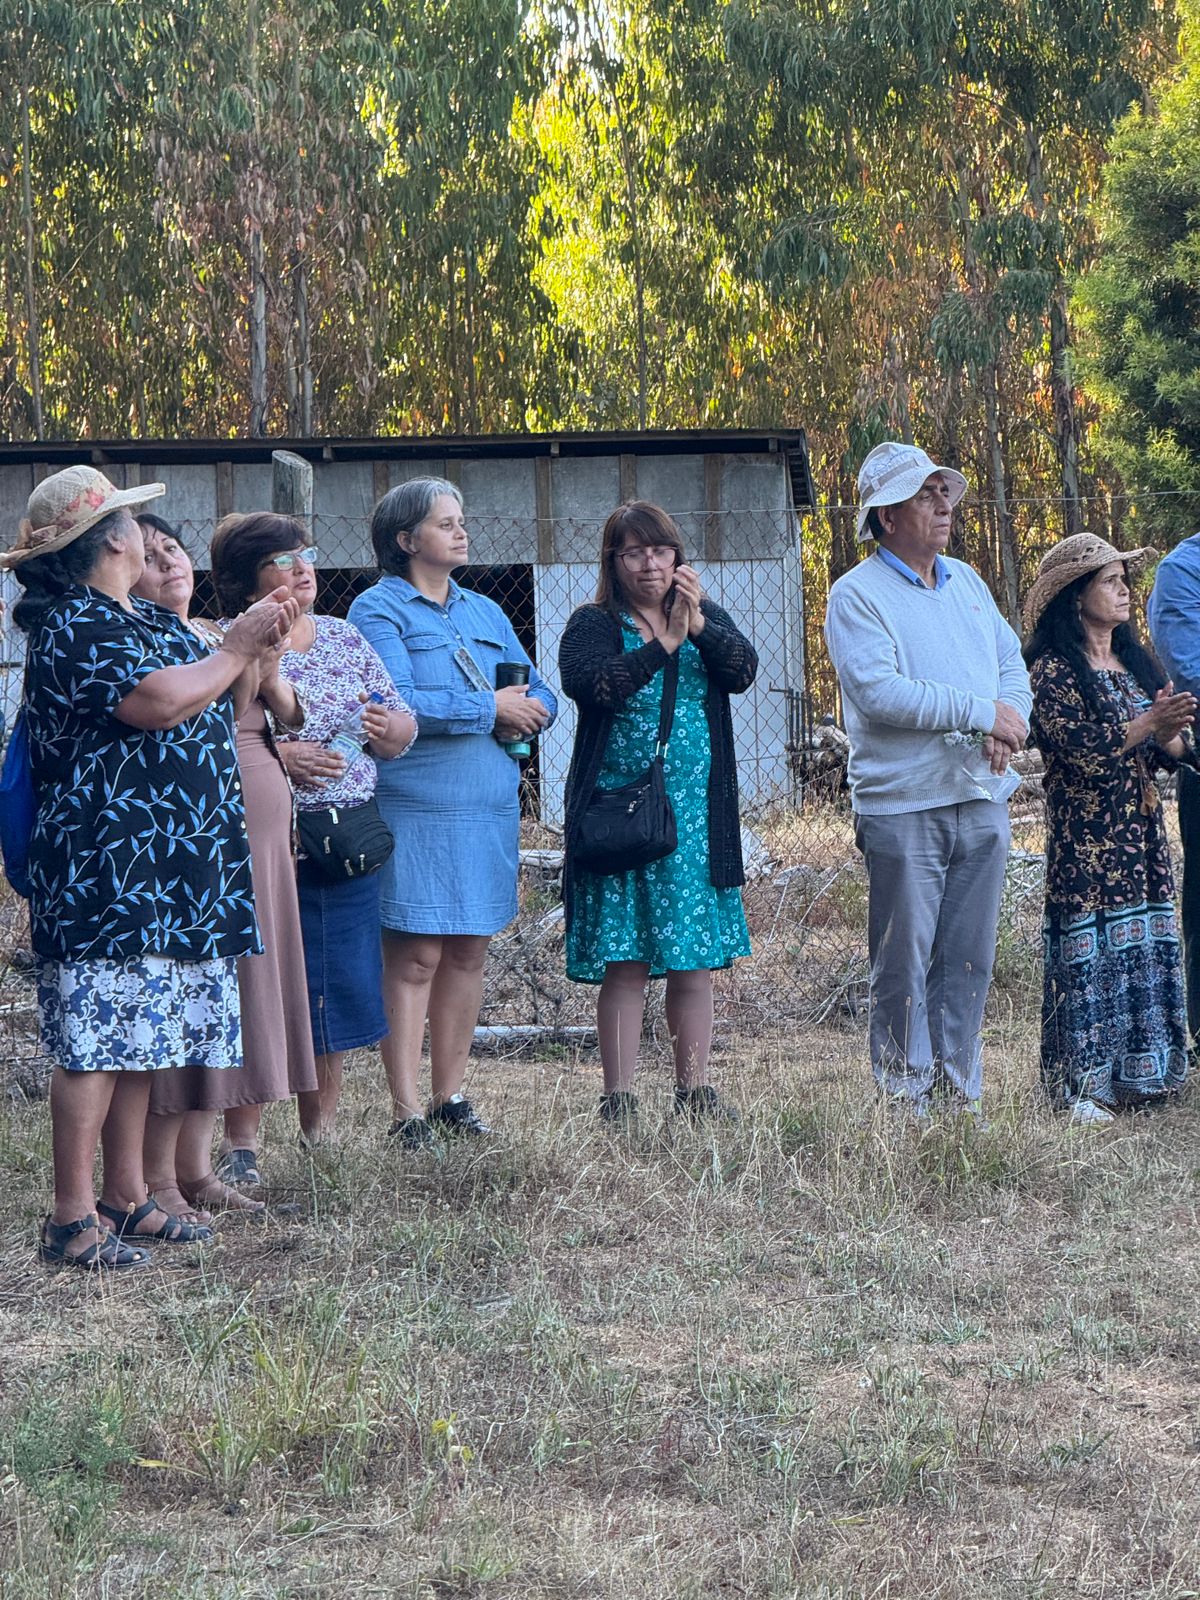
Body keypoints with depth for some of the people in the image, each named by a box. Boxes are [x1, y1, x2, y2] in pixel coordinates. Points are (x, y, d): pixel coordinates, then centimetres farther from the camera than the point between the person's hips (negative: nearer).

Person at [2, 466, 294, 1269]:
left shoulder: (149, 621, 17)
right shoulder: (76, 628, -13)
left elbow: (219, 706, 27)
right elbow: (163, 701, -25)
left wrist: (262, 643, 10)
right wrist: (237, 651, -9)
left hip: (167, 873, 10)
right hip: (106, 871, -10)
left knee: (140, 1034, 13)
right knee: (97, 1039, -8)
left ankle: (127, 1196, 21)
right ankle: (73, 1219, -4)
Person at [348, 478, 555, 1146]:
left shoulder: (486, 613, 18)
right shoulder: (378, 610, -3)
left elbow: (540, 694, 18)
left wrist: (526, 712, -6)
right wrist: (488, 707, -13)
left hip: (491, 808, 6)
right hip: (415, 808, -6)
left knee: (469, 952, 9)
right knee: (415, 957, -6)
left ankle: (450, 1096, 18)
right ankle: (407, 1111, -3)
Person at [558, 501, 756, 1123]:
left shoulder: (705, 617, 12)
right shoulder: (592, 624, 1)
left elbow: (743, 672, -5)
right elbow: (587, 684, -18)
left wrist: (698, 625, -20)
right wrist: (662, 644, -21)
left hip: (696, 814, 4)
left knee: (695, 960, 6)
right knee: (624, 964, -4)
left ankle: (695, 1090, 15)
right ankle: (619, 1098, 1)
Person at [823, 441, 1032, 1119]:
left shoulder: (967, 582, 16)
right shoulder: (857, 595, -6)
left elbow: (1012, 666, 16)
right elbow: (879, 692, -18)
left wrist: (1007, 729, -6)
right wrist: (982, 712, -16)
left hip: (982, 802, 6)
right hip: (904, 806, -6)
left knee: (969, 960, 9)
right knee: (904, 963, -2)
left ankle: (958, 1095, 17)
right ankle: (905, 1107, 5)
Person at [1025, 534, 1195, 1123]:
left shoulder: (1136, 664, 13)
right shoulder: (1052, 670, -8)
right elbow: (1079, 751, -19)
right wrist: (1147, 725, -19)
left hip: (1141, 833, 7)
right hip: (1086, 838, -7)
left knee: (1147, 944, 7)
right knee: (1090, 949, -6)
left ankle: (1137, 1072, 14)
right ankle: (1083, 1085, -2)